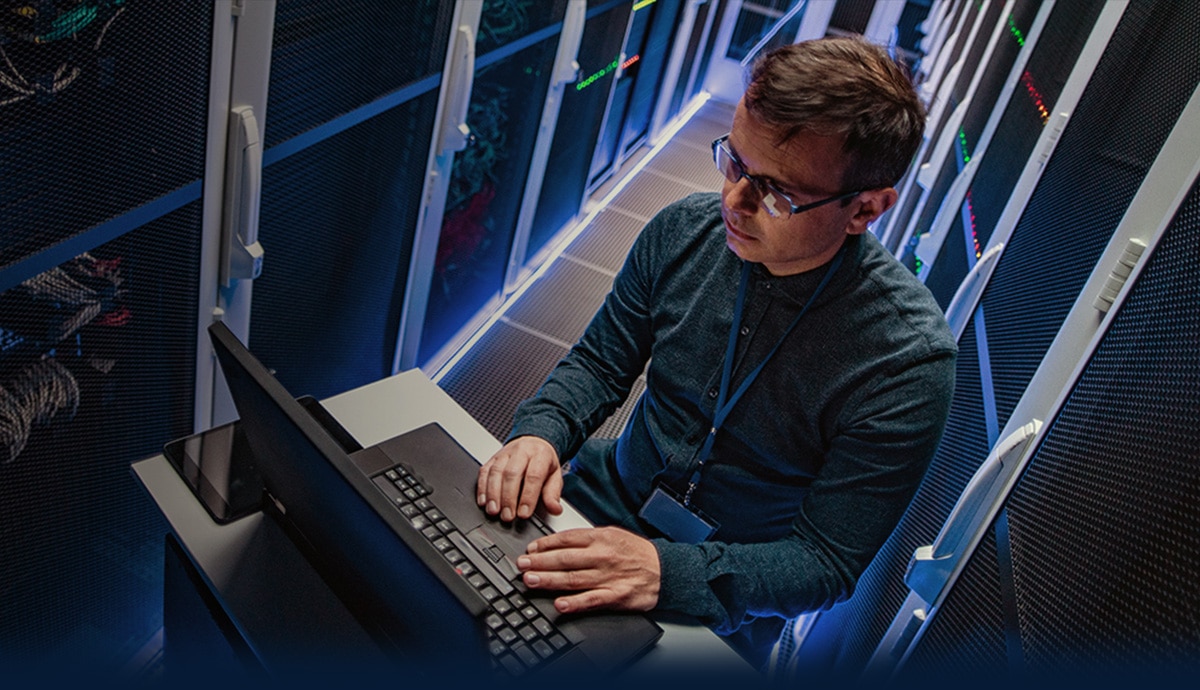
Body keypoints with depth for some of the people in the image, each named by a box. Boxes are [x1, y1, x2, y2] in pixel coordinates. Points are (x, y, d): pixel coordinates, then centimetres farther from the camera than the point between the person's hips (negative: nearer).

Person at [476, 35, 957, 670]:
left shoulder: (909, 360, -24)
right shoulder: (685, 230, -11)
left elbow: (827, 563, -19)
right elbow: (600, 360, 1)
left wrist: (666, 571, -34)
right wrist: (541, 432, -20)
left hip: (720, 605, -3)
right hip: (602, 498, 4)